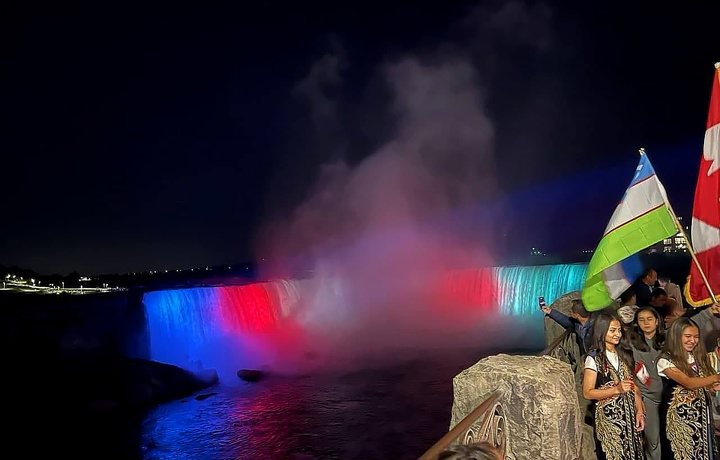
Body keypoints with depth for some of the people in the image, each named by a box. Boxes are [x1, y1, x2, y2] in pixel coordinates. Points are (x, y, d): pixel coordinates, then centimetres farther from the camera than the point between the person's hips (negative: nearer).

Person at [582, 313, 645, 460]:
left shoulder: (625, 354, 9)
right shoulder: (594, 358, -9)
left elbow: (634, 386, 10)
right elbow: (587, 393, -11)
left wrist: (640, 411, 0)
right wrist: (617, 389, -18)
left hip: (631, 417, 5)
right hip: (608, 418, -5)